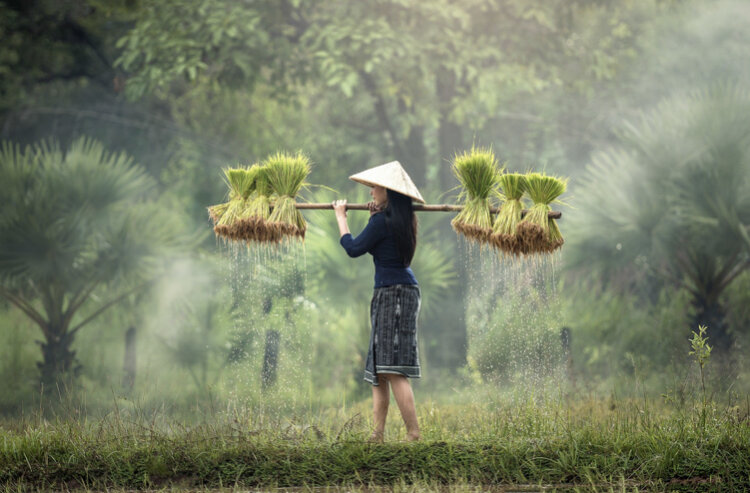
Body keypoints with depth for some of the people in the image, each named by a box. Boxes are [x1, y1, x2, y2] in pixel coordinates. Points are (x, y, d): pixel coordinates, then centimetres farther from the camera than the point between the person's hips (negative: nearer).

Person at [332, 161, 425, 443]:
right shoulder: (403, 221, 13)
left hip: (394, 293, -10)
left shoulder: (381, 222, -13)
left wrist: (341, 216, 3)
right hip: (404, 290, 10)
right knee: (378, 371, 11)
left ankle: (414, 433, -19)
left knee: (393, 369, -15)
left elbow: (354, 249, -9)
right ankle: (378, 434, 10)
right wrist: (376, 216, 30)